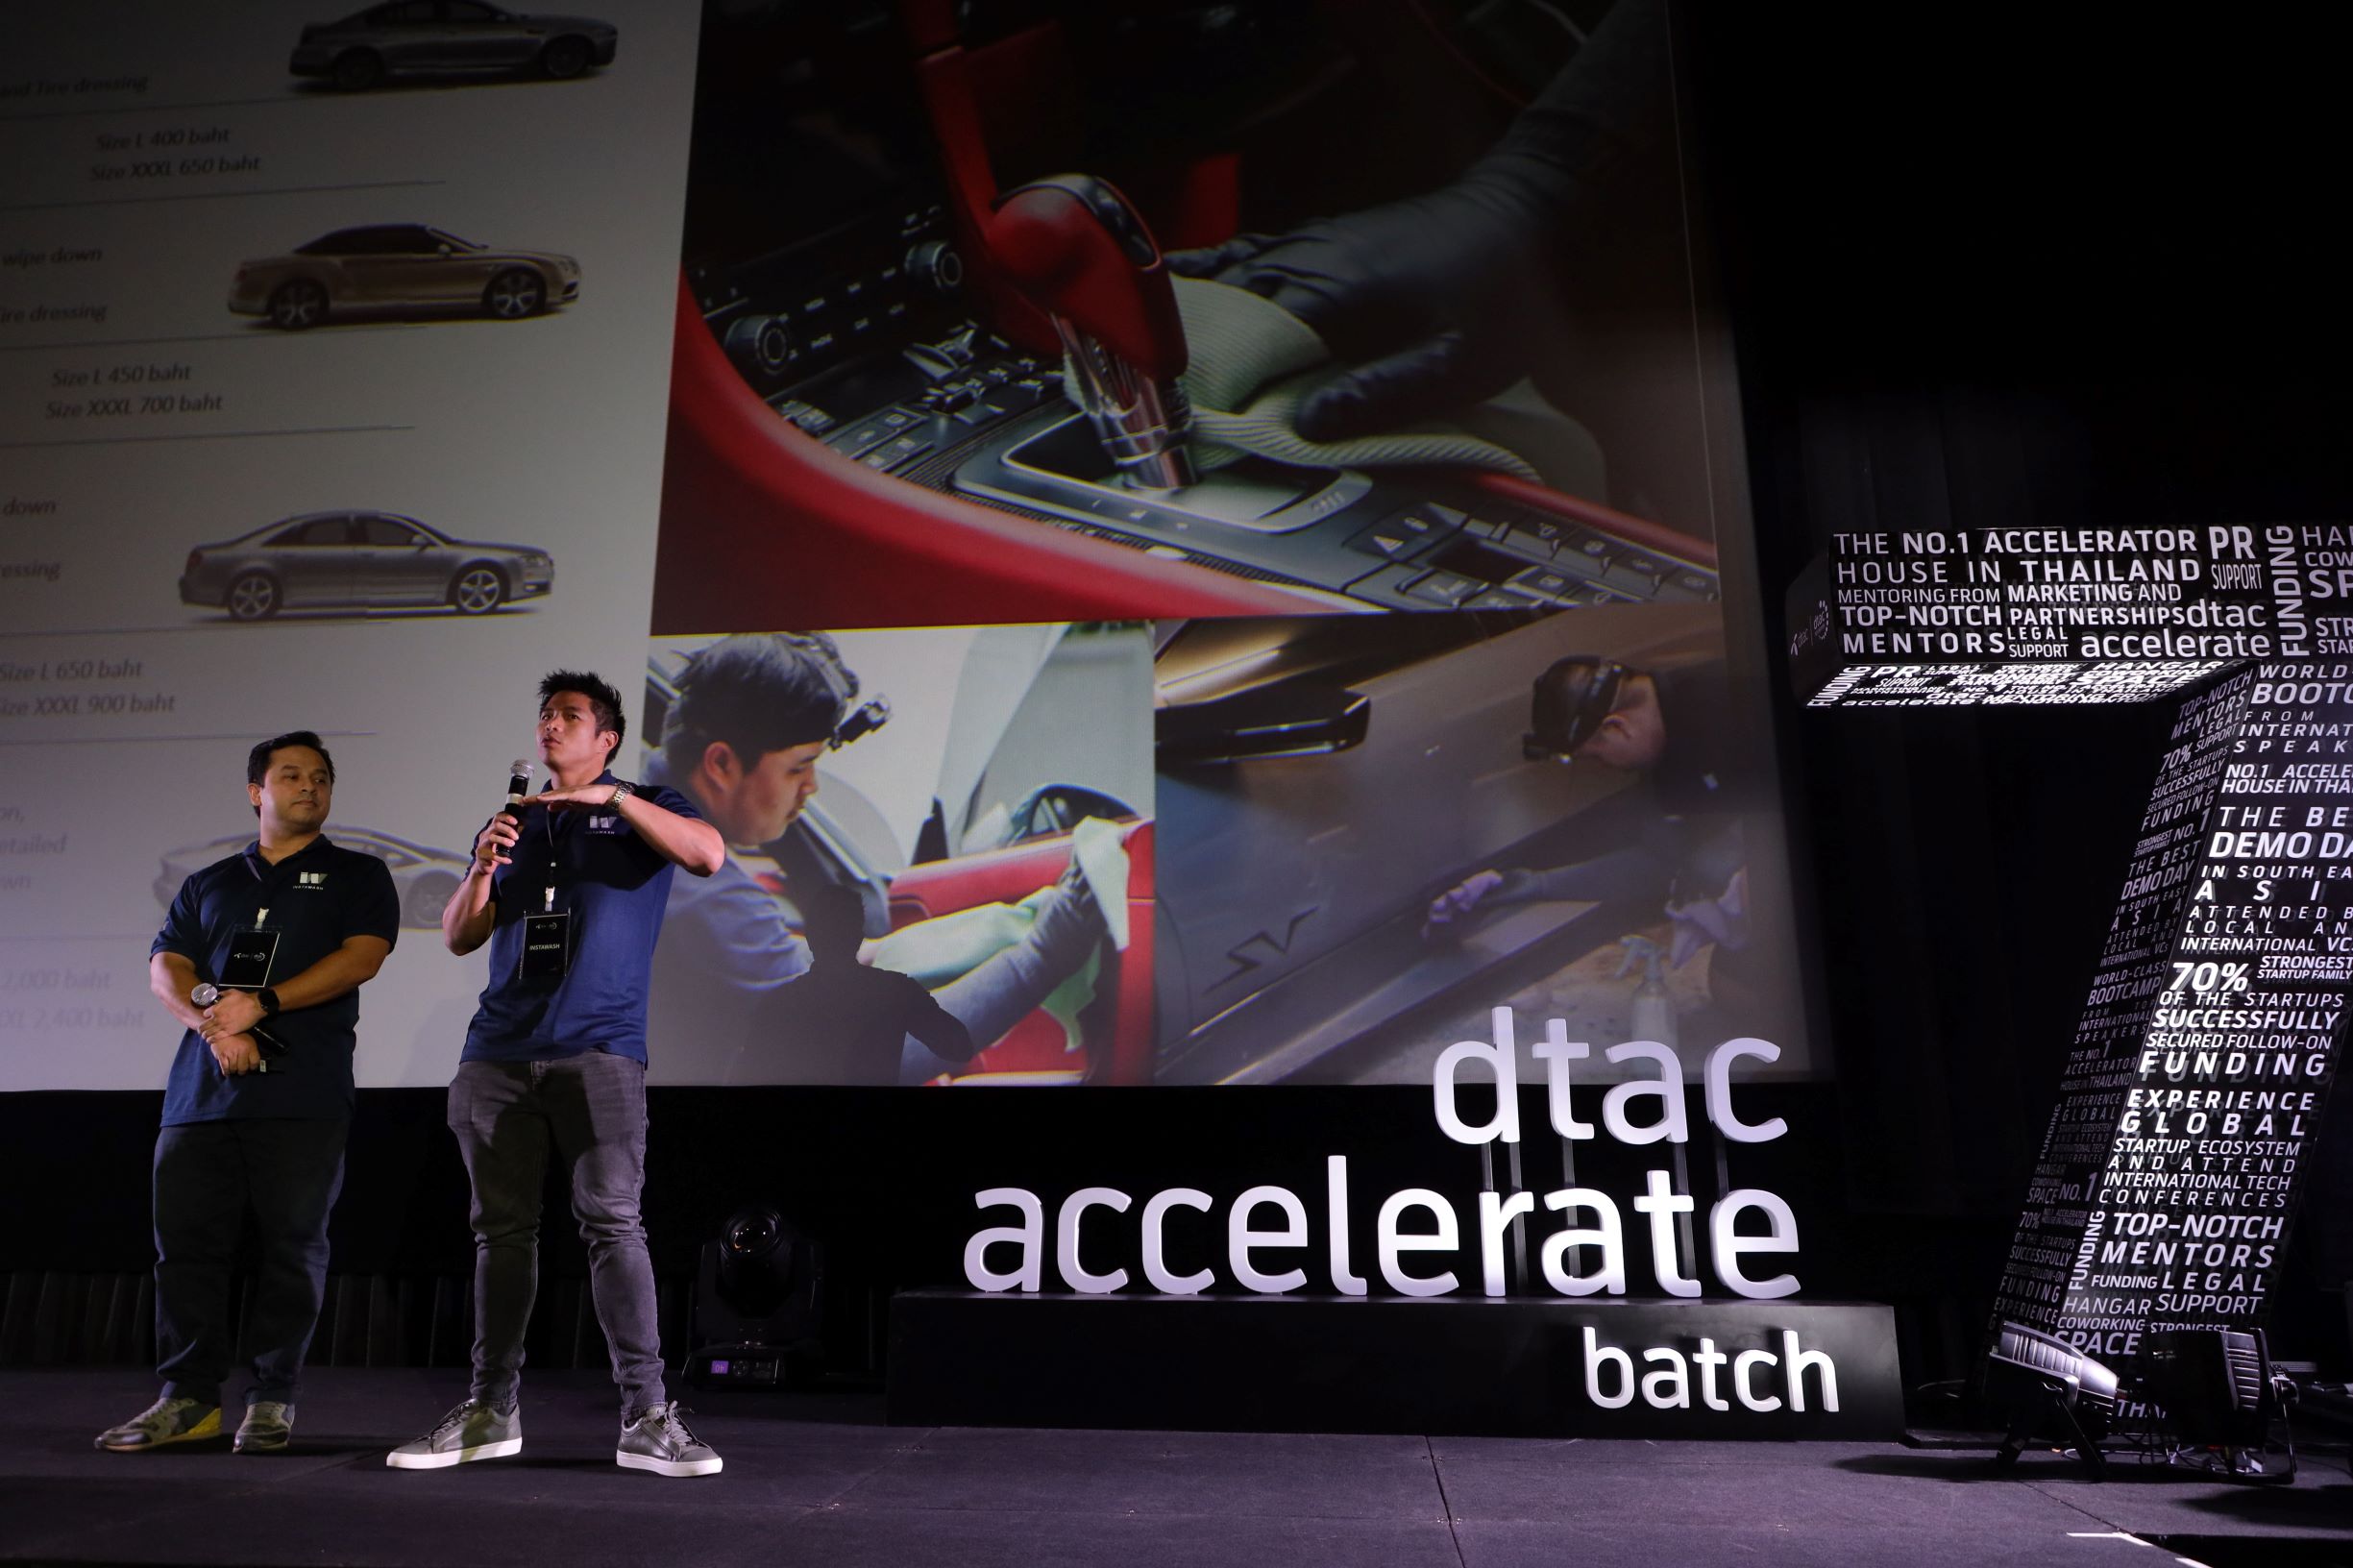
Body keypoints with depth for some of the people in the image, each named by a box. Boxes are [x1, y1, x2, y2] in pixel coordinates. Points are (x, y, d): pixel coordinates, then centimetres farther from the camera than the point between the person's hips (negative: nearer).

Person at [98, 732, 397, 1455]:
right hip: (201, 1089, 4)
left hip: (302, 1094, -3)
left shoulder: (357, 875, 11)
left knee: (293, 1244, -2)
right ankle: (189, 1397, 13)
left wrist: (263, 1003, -13)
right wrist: (212, 1021, -10)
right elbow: (165, 968, 10)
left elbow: (361, 957, -4)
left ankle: (273, 1399, 7)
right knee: (186, 1239, 3)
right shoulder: (209, 883, 22)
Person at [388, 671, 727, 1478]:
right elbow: (458, 937, 17)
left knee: (612, 1222, -11)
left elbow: (708, 854, -12)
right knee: (502, 1229, 8)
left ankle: (646, 1415, -8)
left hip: (598, 1053, -5)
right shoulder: (511, 823, 21)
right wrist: (482, 869, -1)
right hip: (498, 1054, 5)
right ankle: (492, 1409, 18)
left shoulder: (640, 807, 9)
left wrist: (614, 796, -16)